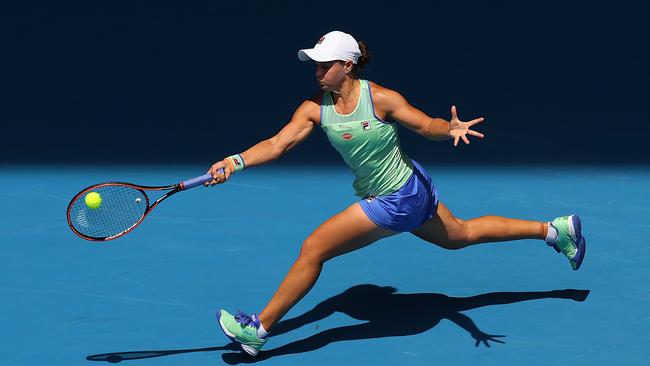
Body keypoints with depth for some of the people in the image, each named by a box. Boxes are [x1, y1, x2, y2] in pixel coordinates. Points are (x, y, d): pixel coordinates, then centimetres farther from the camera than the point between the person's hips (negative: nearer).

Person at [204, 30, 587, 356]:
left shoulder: (381, 99, -23)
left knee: (313, 248, -12)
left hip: (397, 201, -8)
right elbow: (278, 144, -15)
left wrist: (451, 129, -36)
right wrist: (237, 161, -31)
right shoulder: (315, 108, -8)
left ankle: (260, 328, 2)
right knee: (461, 234, 26)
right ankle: (554, 229, 40)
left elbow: (428, 125, -14)